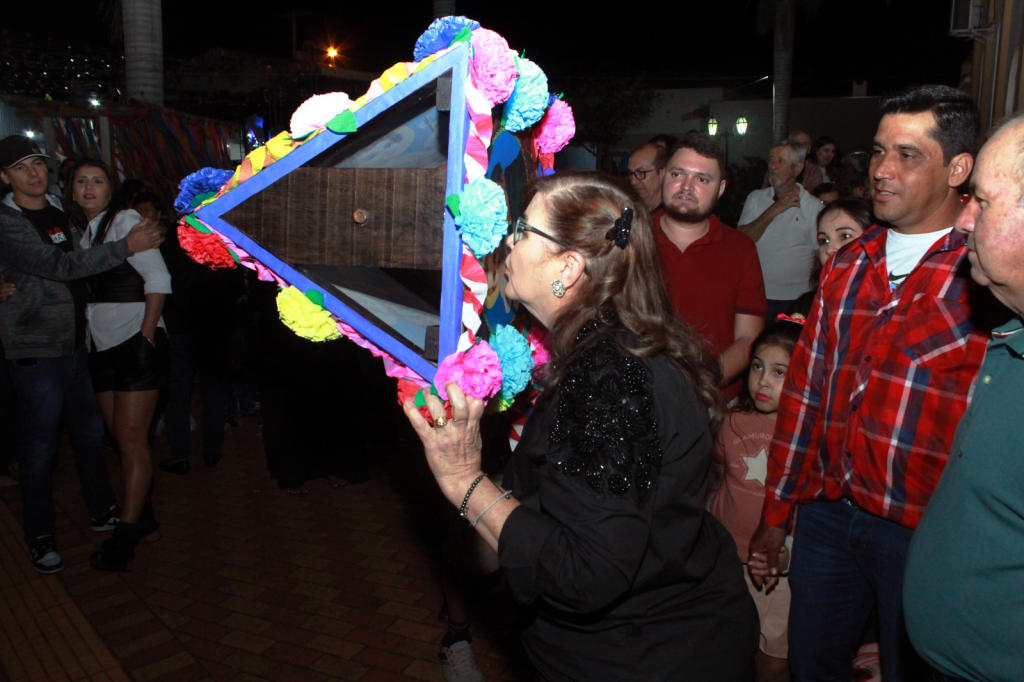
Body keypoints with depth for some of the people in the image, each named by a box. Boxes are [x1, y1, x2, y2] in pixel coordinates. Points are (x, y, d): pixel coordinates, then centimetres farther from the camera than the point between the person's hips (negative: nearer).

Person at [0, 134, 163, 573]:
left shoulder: (60, 211, 9)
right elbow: (59, 266, -24)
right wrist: (127, 246, -23)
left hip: (77, 344, 7)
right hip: (36, 352, -7)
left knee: (90, 432, 16)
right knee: (40, 447, 3)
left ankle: (103, 512, 32)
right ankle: (40, 537, 18)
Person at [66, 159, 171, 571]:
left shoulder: (124, 220, -6)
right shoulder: (81, 232, 16)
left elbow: (158, 280, -14)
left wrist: (146, 336, -17)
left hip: (135, 342, -7)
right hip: (101, 347, 7)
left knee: (131, 438, -5)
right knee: (119, 436, 9)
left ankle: (126, 535, 1)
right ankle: (143, 515, 22)